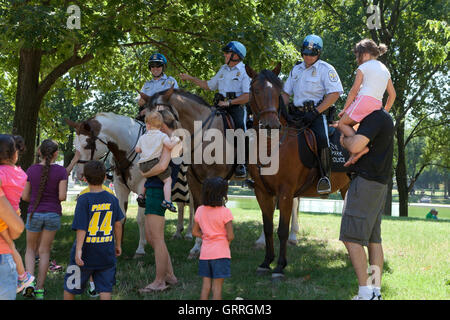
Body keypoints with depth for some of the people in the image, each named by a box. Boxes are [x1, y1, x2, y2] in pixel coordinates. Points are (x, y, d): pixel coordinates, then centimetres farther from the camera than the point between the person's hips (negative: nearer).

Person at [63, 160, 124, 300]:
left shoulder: (84, 200, -13)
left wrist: (78, 250, -18)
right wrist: (118, 245, 19)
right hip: (106, 254, 3)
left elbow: (81, 227, -18)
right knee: (105, 288, 6)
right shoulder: (112, 199, 0)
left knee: (70, 286, 15)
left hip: (86, 254, -3)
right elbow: (118, 224, 7)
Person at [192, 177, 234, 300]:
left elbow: (195, 232, 10)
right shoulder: (225, 212, -13)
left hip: (205, 253, 5)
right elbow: (230, 236, -13)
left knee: (206, 284, 11)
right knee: (217, 285, 0)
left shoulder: (200, 210, 3)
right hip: (221, 253, -5)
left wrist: (205, 236, 10)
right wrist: (227, 241, 6)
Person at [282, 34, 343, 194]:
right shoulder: (296, 69, 17)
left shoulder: (325, 69, -1)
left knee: (321, 138, -32)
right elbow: (286, 92, 23)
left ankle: (325, 176, -25)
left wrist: (315, 112, -16)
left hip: (317, 113, -6)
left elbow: (334, 94, -11)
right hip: (297, 112, 6)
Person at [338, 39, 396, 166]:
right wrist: (385, 111, 29)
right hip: (378, 104, 8)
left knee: (342, 123, -1)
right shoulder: (385, 69, 24)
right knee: (348, 123, 17)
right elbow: (392, 94, 22)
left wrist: (344, 108, 4)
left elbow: (354, 90, -2)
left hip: (364, 99, -8)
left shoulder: (364, 67, 3)